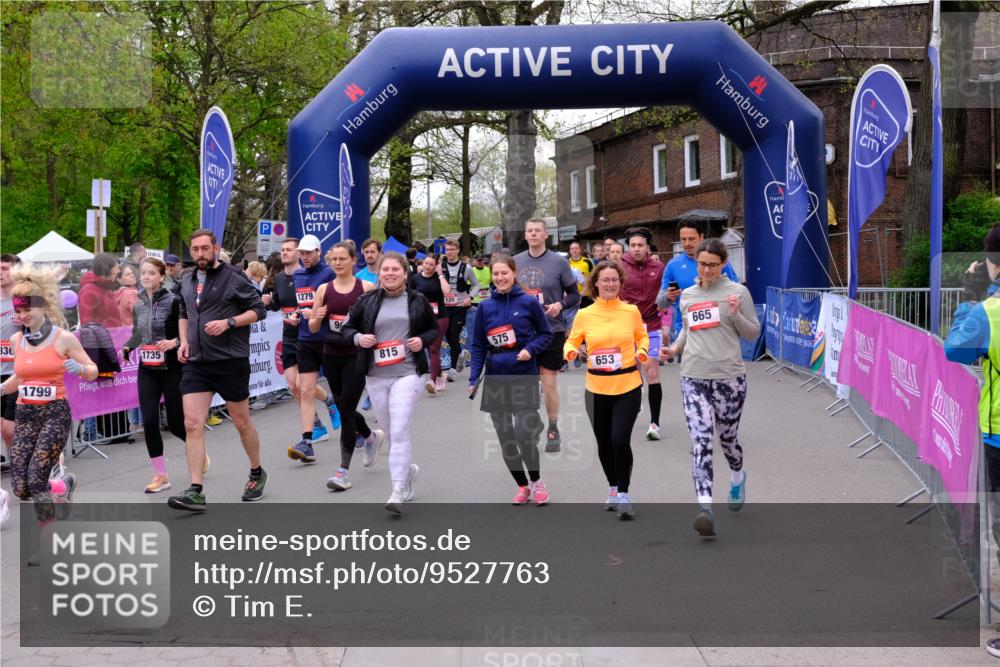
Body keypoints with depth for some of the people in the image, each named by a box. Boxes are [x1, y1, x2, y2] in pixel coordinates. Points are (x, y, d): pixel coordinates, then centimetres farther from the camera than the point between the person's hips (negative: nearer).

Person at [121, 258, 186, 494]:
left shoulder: (173, 301, -10)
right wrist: (126, 348, 0)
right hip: (147, 371, 5)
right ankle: (161, 475, 7)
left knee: (175, 423, 3)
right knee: (149, 421, -5)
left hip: (172, 369, -4)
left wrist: (175, 342, -27)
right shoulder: (138, 305, 6)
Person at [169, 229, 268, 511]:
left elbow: (258, 310, -6)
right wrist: (184, 341, 9)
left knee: (241, 422, 9)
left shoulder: (233, 277, -6)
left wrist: (228, 322, -19)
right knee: (192, 424, -7)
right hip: (196, 362, 5)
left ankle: (257, 473, 32)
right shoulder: (187, 281, 12)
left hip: (230, 361, -4)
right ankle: (195, 491, -8)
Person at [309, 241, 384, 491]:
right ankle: (371, 436, 44)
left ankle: (344, 470, -4)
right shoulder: (324, 290, 6)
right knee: (343, 407, 14)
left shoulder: (367, 288, -3)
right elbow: (313, 327, 9)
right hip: (331, 356, 4)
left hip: (357, 356, -4)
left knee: (346, 408, -9)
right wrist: (318, 318, -12)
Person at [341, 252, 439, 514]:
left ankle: (398, 492, -12)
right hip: (375, 376, 3)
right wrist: (358, 337, -8)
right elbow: (347, 328, 13)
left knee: (399, 431, -13)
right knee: (389, 431, 11)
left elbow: (434, 328, 15)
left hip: (406, 374, -3)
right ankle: (409, 468, 38)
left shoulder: (417, 301, 5)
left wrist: (422, 340, -5)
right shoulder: (367, 301, 6)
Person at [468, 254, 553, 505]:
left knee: (524, 436, -12)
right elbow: (478, 346, 5)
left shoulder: (529, 302, -4)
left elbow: (546, 334, 4)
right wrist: (473, 379, -3)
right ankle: (522, 486, 24)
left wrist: (530, 349, -14)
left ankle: (536, 480, 14)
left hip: (524, 378, -3)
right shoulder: (485, 306, 3)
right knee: (505, 439, 6)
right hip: (495, 380, 3)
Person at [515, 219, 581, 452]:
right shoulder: (516, 261, 6)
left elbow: (574, 295, -1)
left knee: (549, 381, 0)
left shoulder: (559, 262, -4)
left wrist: (560, 305, -18)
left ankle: (553, 430, 16)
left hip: (551, 330, -3)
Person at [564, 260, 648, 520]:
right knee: (604, 443, 12)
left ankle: (623, 494, 2)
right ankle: (613, 488, 36)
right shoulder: (585, 315, -2)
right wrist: (571, 351, -14)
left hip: (628, 387, -1)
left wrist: (642, 350, -5)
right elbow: (572, 341, 8)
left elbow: (641, 335, 15)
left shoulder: (631, 311, 0)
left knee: (620, 439, -14)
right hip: (597, 389, 2)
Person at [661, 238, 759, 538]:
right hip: (693, 378, 2)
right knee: (701, 442, -12)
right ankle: (705, 507, -18)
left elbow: (753, 334, 2)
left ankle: (737, 477, 46)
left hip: (729, 377, -2)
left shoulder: (737, 292, 0)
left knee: (728, 438, 13)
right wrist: (675, 347, 10)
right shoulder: (687, 295, 12)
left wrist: (737, 314, -15)